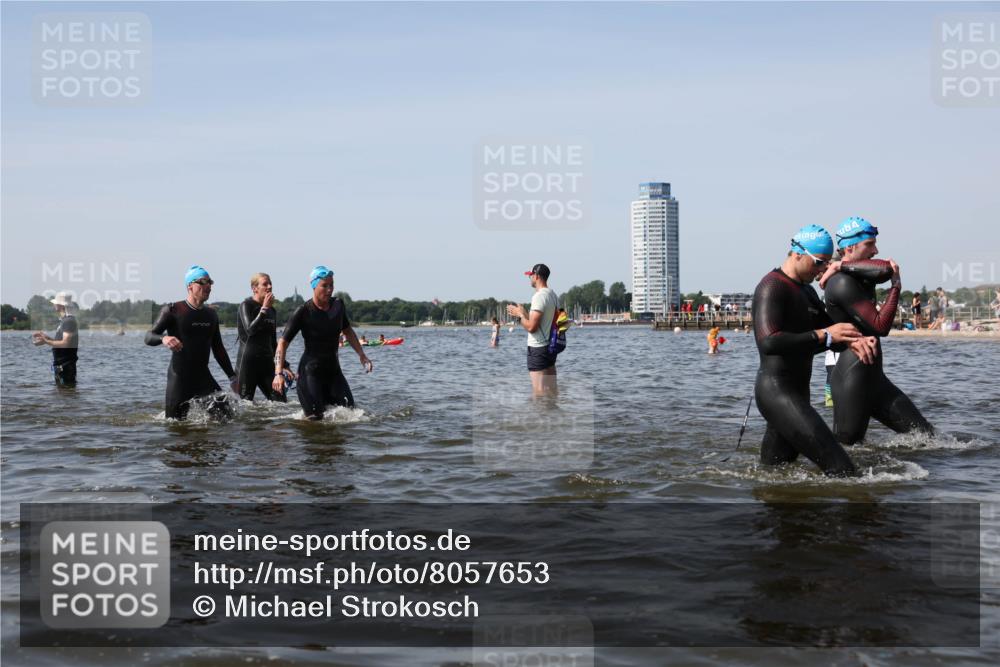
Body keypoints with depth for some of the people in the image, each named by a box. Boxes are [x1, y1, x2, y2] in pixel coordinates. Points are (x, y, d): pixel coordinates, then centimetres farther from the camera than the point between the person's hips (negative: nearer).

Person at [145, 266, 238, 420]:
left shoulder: (211, 315, 13)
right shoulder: (173, 310, -5)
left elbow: (218, 349, 20)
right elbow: (149, 337, -11)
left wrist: (232, 377, 17)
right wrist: (163, 338, -34)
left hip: (203, 377, 5)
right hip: (179, 378, -5)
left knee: (226, 414, -9)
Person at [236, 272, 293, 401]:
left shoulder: (271, 310, 14)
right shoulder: (246, 305, -4)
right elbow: (250, 330, -22)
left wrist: (284, 366, 19)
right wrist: (264, 309, -19)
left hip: (266, 363, 6)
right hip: (247, 362, -6)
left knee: (281, 402, -3)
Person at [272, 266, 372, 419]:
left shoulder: (338, 305, 2)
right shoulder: (303, 312, -14)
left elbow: (347, 331, 20)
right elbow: (283, 343, -13)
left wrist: (362, 355, 13)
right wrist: (278, 373, -24)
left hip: (333, 370, 5)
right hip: (310, 372, -5)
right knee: (315, 418, -12)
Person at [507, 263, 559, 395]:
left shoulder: (539, 296, -17)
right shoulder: (553, 295, 11)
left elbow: (531, 327, -22)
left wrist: (520, 314, -5)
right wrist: (524, 313, 16)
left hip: (538, 349, -9)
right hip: (550, 346, 9)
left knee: (540, 393, -6)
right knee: (551, 391, 13)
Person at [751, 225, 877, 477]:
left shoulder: (807, 291, 20)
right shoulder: (772, 287, -12)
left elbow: (829, 331, 24)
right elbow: (768, 342, -26)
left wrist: (851, 339, 1)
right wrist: (822, 335, -27)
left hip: (796, 392, 11)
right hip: (777, 391, -11)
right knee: (842, 469, -17)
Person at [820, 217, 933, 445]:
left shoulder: (859, 276, 14)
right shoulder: (843, 283, -16)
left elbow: (885, 269, -10)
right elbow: (881, 326, -19)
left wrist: (843, 266, -11)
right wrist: (896, 285, -10)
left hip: (873, 377, 10)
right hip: (852, 380, -10)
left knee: (925, 434, 11)